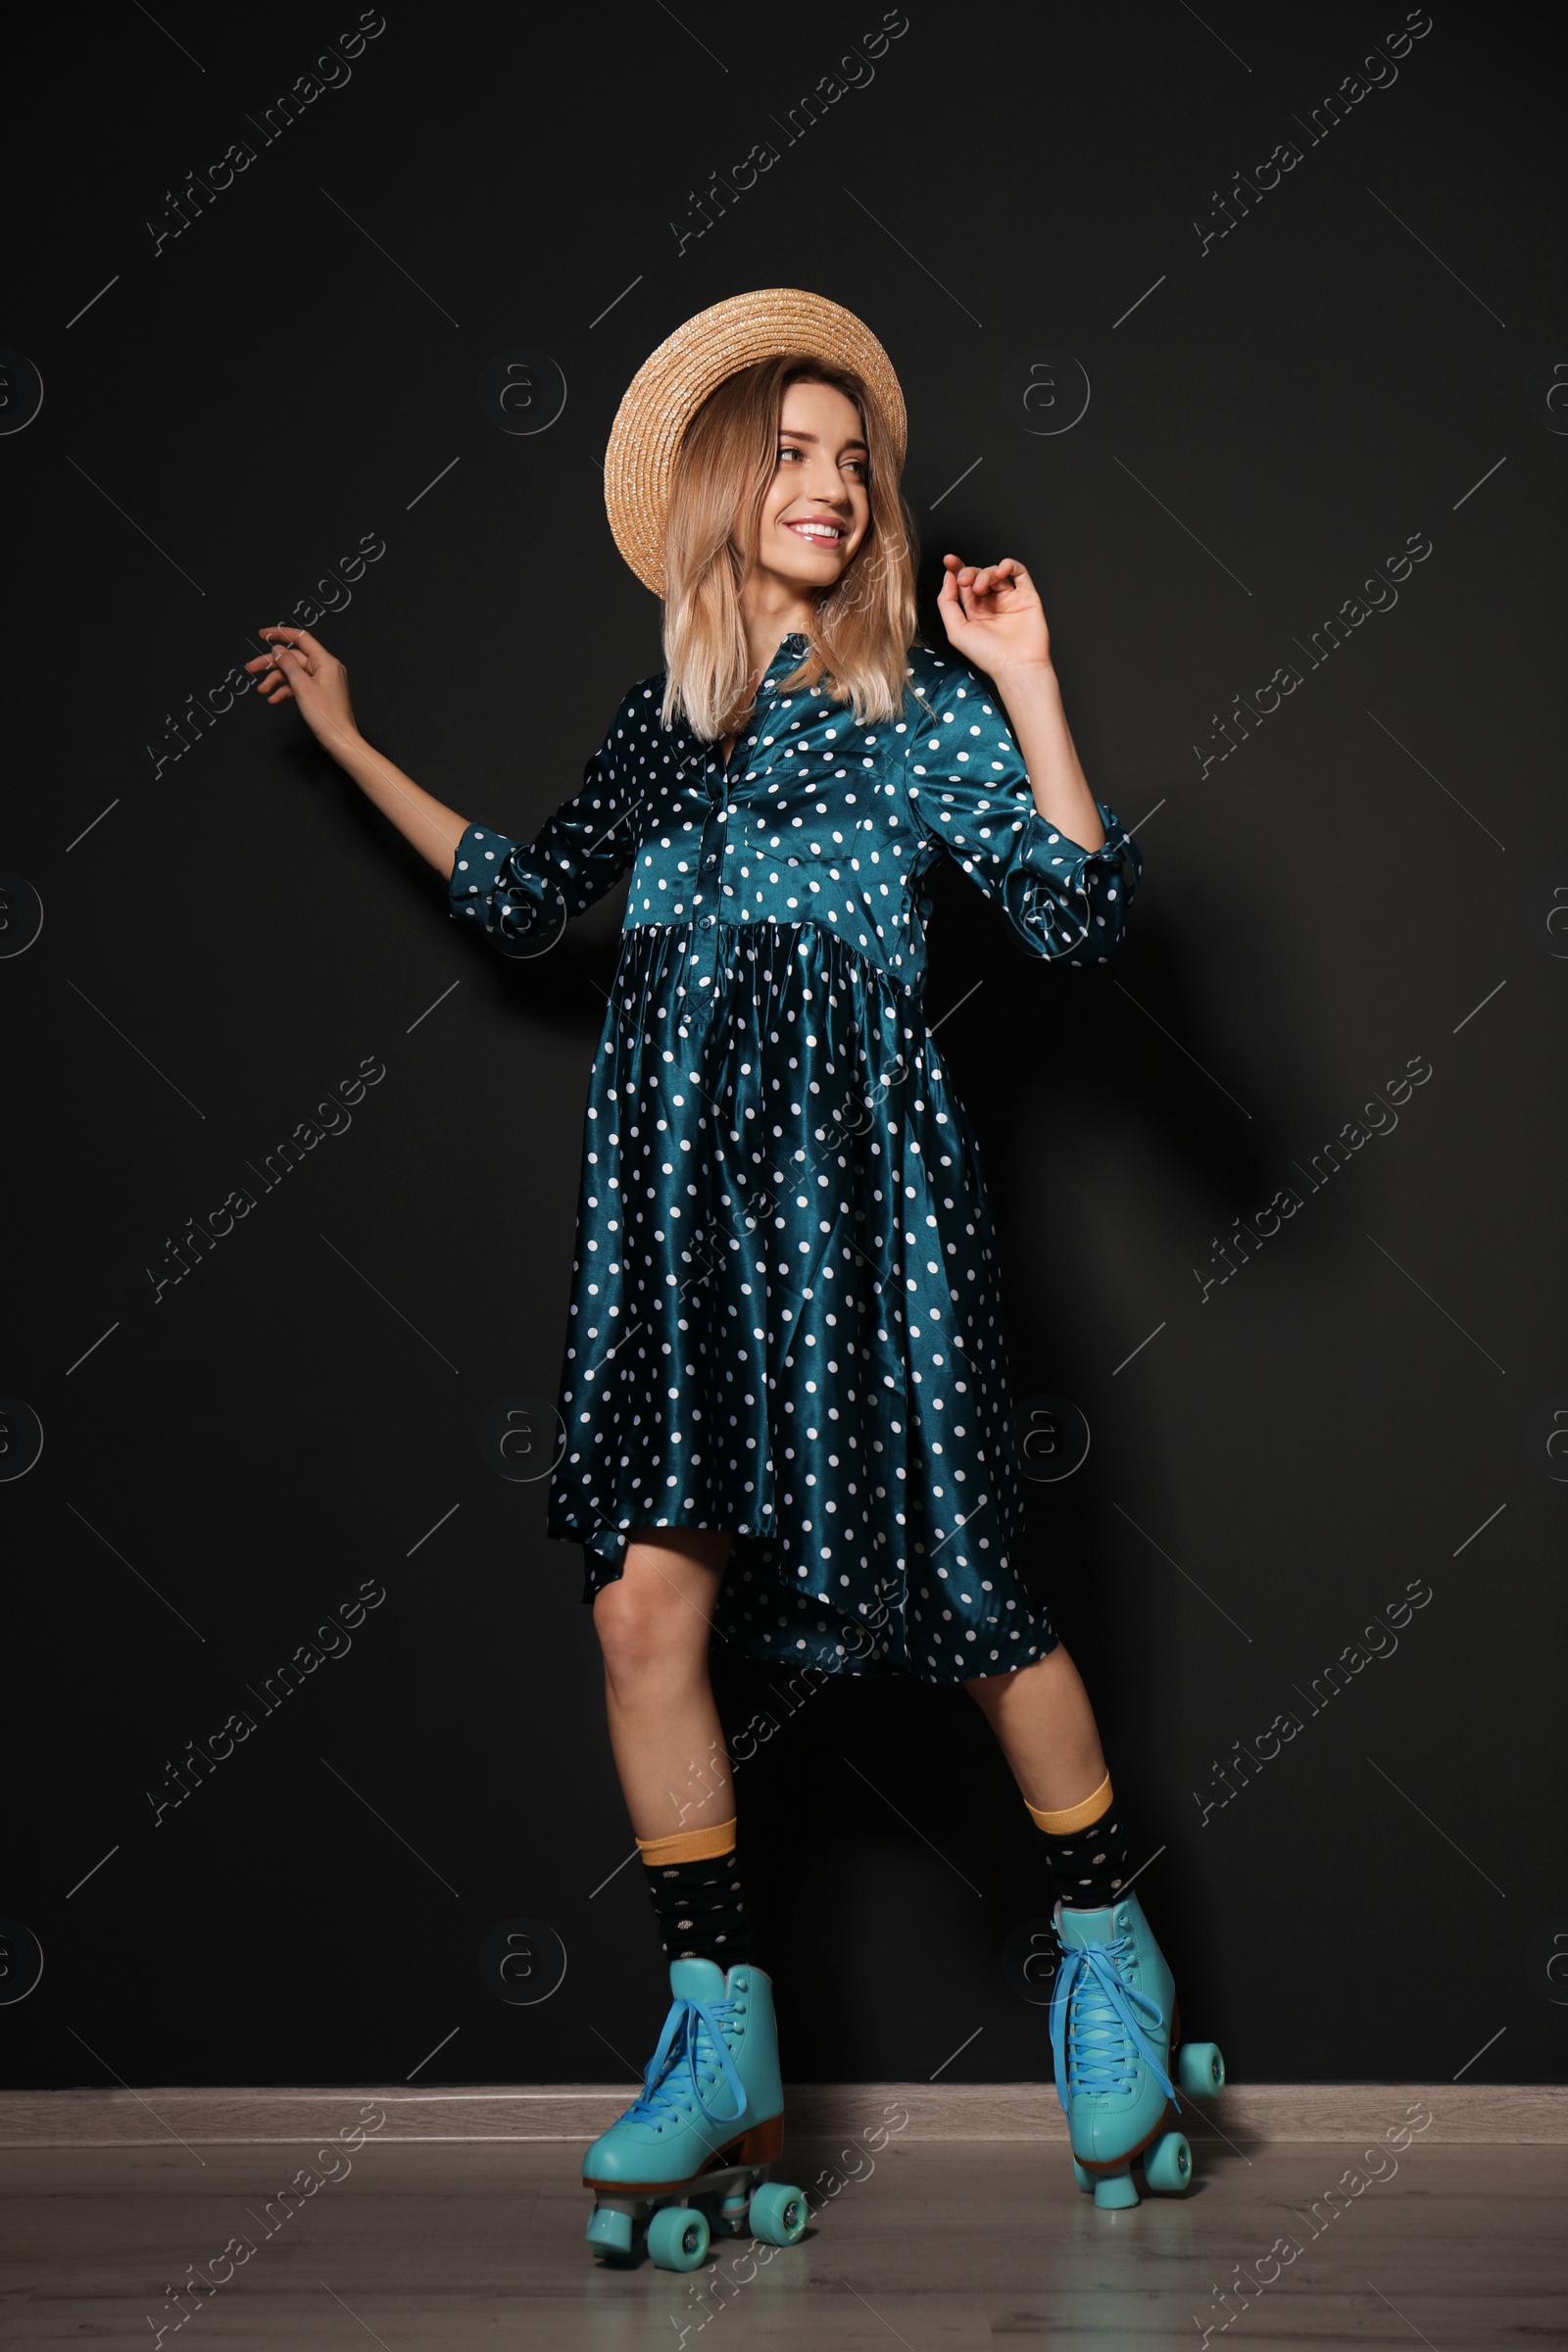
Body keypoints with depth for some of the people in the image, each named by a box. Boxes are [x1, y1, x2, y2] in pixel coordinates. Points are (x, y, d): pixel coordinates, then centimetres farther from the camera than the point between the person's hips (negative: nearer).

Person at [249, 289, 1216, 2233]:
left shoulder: (927, 704, 5)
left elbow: (1081, 921, -5)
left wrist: (1030, 684, -11)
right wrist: (348, 741, 31)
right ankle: (723, 2043, 5)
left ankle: (1112, 1952, 23)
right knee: (646, 1591, -6)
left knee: (954, 1581, 0)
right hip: (671, 1190, 4)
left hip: (852, 1178, -3)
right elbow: (523, 899, 28)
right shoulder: (659, 716, 16)